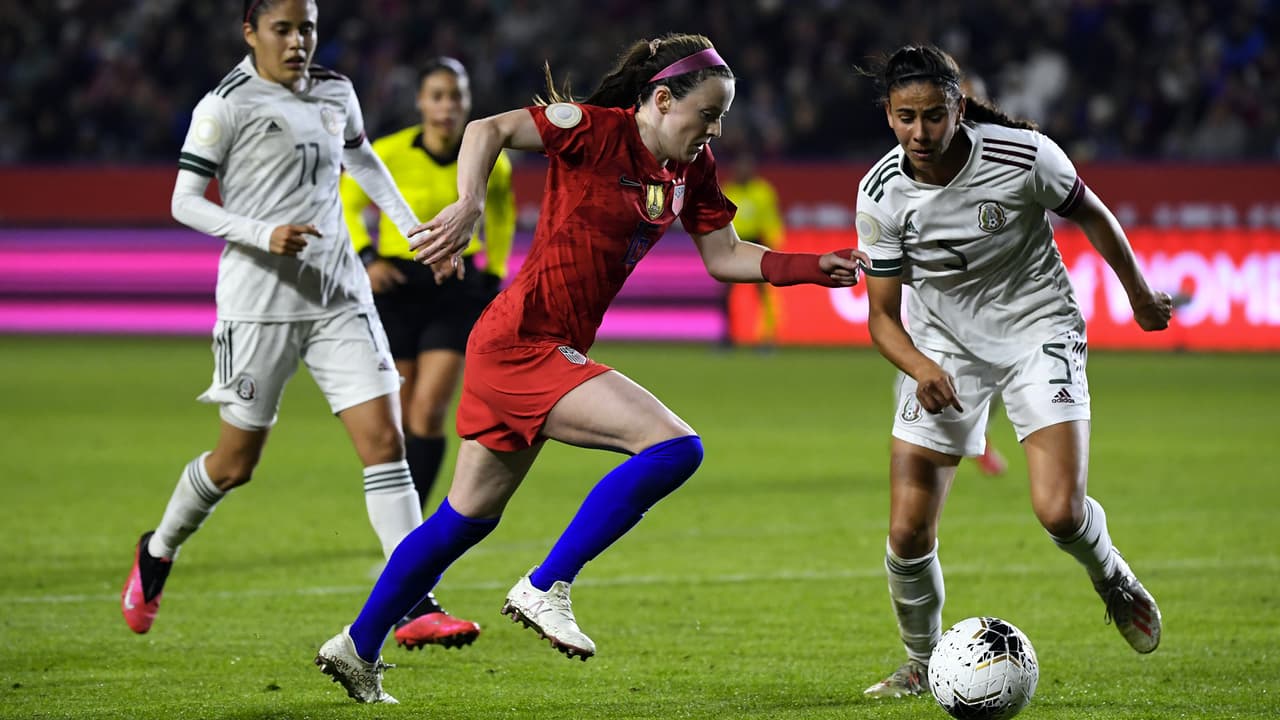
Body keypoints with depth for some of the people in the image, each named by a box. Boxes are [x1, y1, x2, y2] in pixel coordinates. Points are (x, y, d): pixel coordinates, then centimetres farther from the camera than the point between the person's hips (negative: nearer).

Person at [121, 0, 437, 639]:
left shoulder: (336, 94, 10)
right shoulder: (226, 105, -7)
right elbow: (184, 203, -8)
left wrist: (414, 228, 25)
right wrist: (264, 235, -21)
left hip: (341, 296, 5)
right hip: (259, 300, -4)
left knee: (385, 441, -9)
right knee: (236, 463, 5)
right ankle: (157, 552, 34)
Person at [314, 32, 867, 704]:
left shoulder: (692, 170, 10)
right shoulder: (598, 130, -14)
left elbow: (725, 256, 15)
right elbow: (488, 129, -18)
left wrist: (814, 267, 3)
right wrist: (468, 206, -34)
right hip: (523, 344, -9)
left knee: (467, 519, 19)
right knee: (674, 446, -19)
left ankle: (358, 648, 31)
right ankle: (545, 588, -12)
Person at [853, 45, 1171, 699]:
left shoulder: (1025, 157, -21)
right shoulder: (882, 193, -14)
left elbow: (1090, 214, 0)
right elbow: (882, 316, -7)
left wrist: (1140, 296, 13)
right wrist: (923, 369, -27)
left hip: (1038, 331, -2)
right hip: (942, 345, 2)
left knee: (1060, 512, -19)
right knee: (908, 533, -7)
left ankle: (1112, 578, 18)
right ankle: (920, 664, 20)